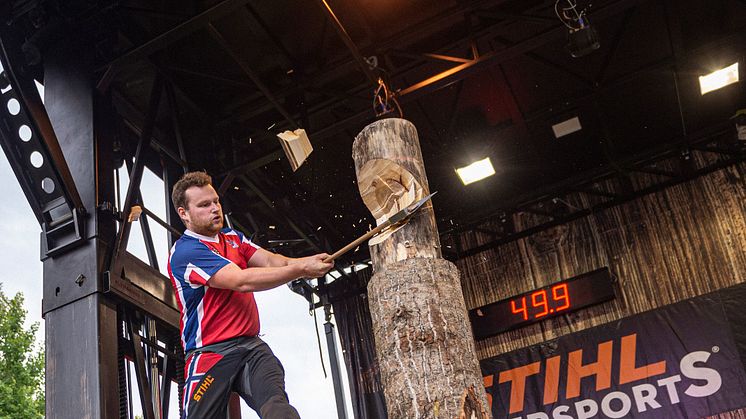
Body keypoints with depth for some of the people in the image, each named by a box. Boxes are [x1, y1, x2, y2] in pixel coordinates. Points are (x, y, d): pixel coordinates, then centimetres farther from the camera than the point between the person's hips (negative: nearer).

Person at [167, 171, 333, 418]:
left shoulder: (233, 238, 19)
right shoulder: (185, 251, -8)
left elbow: (271, 261, 3)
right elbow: (241, 281, -19)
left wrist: (309, 261, -18)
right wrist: (301, 270, -21)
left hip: (251, 345, 5)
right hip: (210, 352, -5)